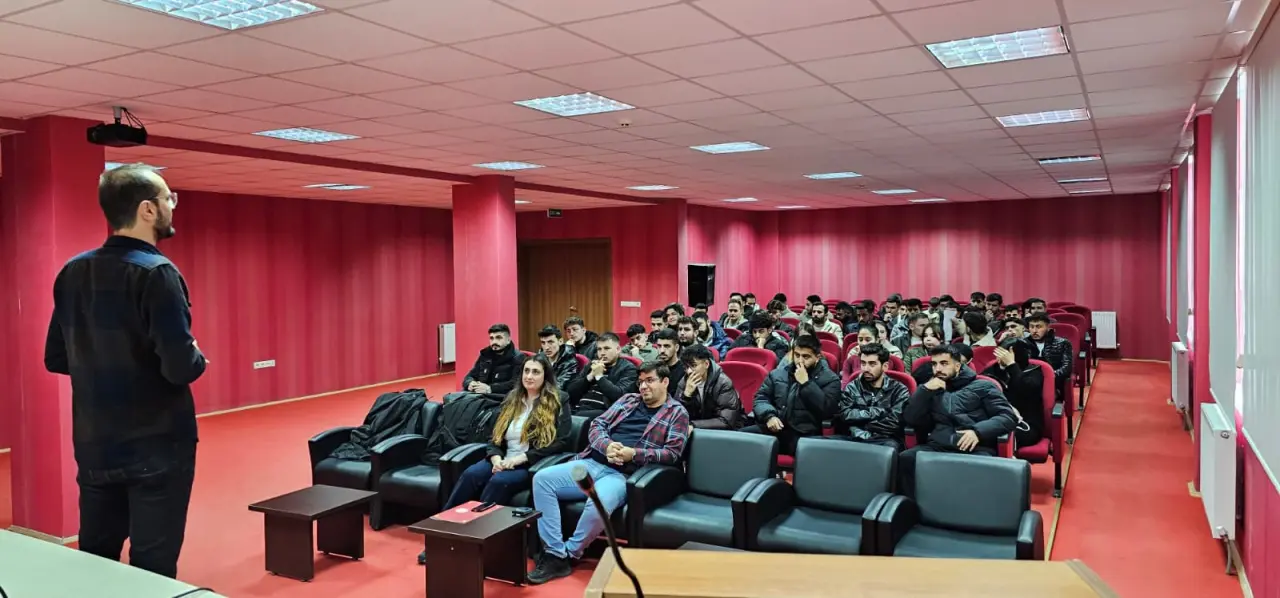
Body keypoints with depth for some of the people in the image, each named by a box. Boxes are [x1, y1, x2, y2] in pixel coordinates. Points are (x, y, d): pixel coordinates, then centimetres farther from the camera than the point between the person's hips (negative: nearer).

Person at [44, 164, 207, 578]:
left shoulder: (73, 272, 5)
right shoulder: (156, 273, -17)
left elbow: (56, 359, 12)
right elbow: (182, 367, -23)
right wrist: (199, 359, -3)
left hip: (94, 448, 7)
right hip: (157, 449, -7)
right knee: (153, 570, 4)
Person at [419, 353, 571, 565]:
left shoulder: (557, 404, 0)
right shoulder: (511, 400, 16)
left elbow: (561, 443, -10)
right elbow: (494, 437, 15)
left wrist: (522, 457, -17)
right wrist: (496, 458, -9)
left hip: (533, 466, -5)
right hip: (502, 461, 5)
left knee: (499, 482, -34)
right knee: (470, 474, -25)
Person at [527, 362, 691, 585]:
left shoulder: (677, 413, 7)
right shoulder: (628, 400, 21)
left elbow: (672, 453, -4)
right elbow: (597, 425, 14)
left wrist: (634, 454, -16)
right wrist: (607, 446, -9)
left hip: (624, 475, -5)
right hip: (592, 464, 6)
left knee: (599, 504, -38)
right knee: (542, 478, -16)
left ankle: (568, 555, -10)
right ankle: (555, 555, -18)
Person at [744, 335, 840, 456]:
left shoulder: (830, 379, 6)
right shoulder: (778, 373, 18)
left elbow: (827, 410, -9)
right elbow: (760, 398, 15)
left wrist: (806, 383, -9)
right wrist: (769, 416, -5)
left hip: (805, 435, -4)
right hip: (775, 430, 4)